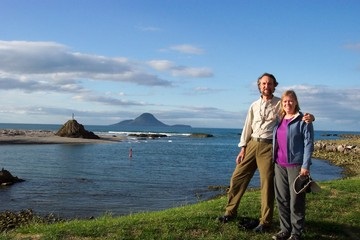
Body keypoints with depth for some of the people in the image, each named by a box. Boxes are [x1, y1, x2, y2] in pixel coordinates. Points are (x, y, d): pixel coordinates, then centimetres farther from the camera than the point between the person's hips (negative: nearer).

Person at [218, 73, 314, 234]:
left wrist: (308, 117, -31)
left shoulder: (280, 104, 0)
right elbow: (247, 128, 13)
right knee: (238, 177, 5)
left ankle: (265, 221, 12)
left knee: (267, 184, 0)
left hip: (268, 146, -4)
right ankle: (231, 212, 20)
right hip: (252, 144, 4)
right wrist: (243, 149, 8)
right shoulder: (254, 106, 12)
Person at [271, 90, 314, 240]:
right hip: (280, 165, 6)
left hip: (296, 165, -6)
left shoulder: (303, 120, -5)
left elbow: (308, 144, -9)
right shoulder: (279, 120, 13)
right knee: (281, 199, 9)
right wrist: (274, 161, 12)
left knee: (296, 201, 1)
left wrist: (305, 166, -15)